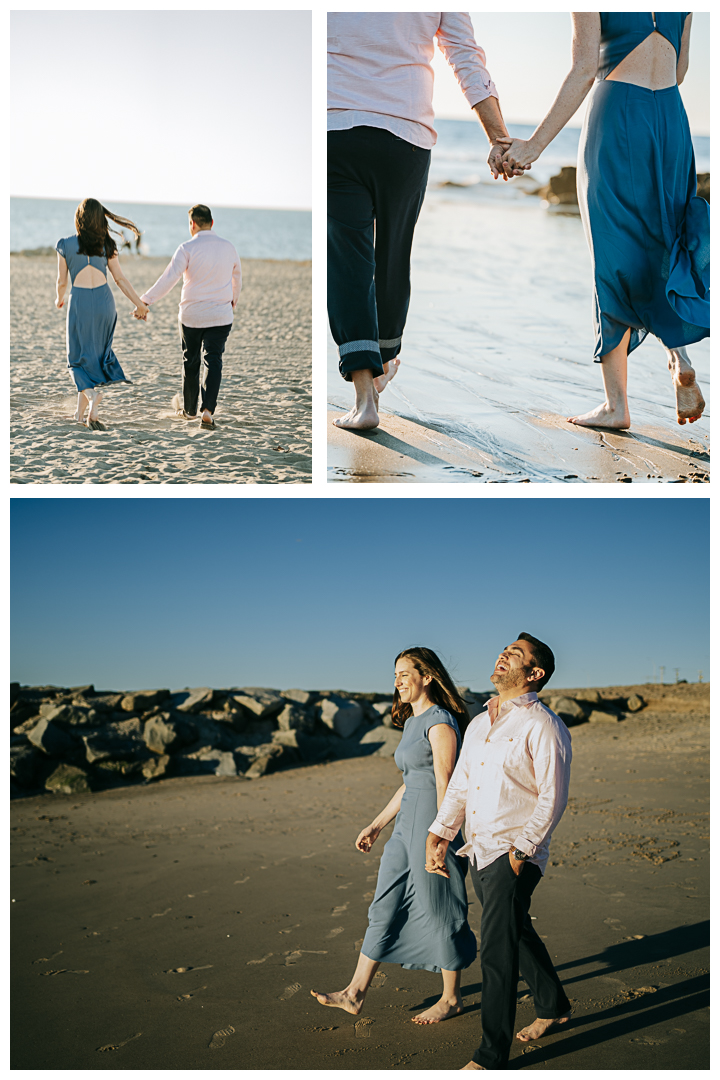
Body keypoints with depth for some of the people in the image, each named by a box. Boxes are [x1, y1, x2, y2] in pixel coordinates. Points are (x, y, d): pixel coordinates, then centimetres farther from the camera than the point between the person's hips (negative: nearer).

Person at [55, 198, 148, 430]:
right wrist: (140, 304, 9)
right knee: (99, 355, 15)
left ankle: (92, 398, -17)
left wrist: (59, 299, 23)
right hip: (104, 301, 2)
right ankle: (82, 412, 14)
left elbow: (62, 282, 2)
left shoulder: (66, 245, -5)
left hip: (79, 302, -2)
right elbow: (120, 279, 1)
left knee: (81, 359, 8)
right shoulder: (106, 245, -1)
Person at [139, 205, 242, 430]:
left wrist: (146, 300, -18)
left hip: (192, 314, -2)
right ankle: (208, 410, -18)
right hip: (221, 316, 2)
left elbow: (169, 278, -20)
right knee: (213, 361, -1)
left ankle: (189, 409, 28)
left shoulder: (188, 248, -10)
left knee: (191, 362, 14)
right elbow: (237, 276, 23)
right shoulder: (228, 247, 5)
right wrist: (234, 298, 42)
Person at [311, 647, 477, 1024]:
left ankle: (451, 998, 20)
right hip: (407, 825, 9)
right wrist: (376, 825, 21)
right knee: (385, 908, 10)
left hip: (434, 825, -9)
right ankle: (355, 994, 15)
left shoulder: (440, 722, -14)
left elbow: (444, 785, -18)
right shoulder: (411, 722, 14)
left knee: (438, 913, 3)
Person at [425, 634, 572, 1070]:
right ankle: (554, 1006, 42)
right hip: (479, 852, 8)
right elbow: (460, 785, 15)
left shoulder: (543, 726, -12)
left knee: (497, 952, -6)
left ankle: (492, 1057, 3)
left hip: (514, 857, -8)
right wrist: (438, 834, 6)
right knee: (517, 934, 21)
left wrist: (521, 849, -17)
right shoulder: (480, 724, 12)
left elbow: (553, 799, -14)